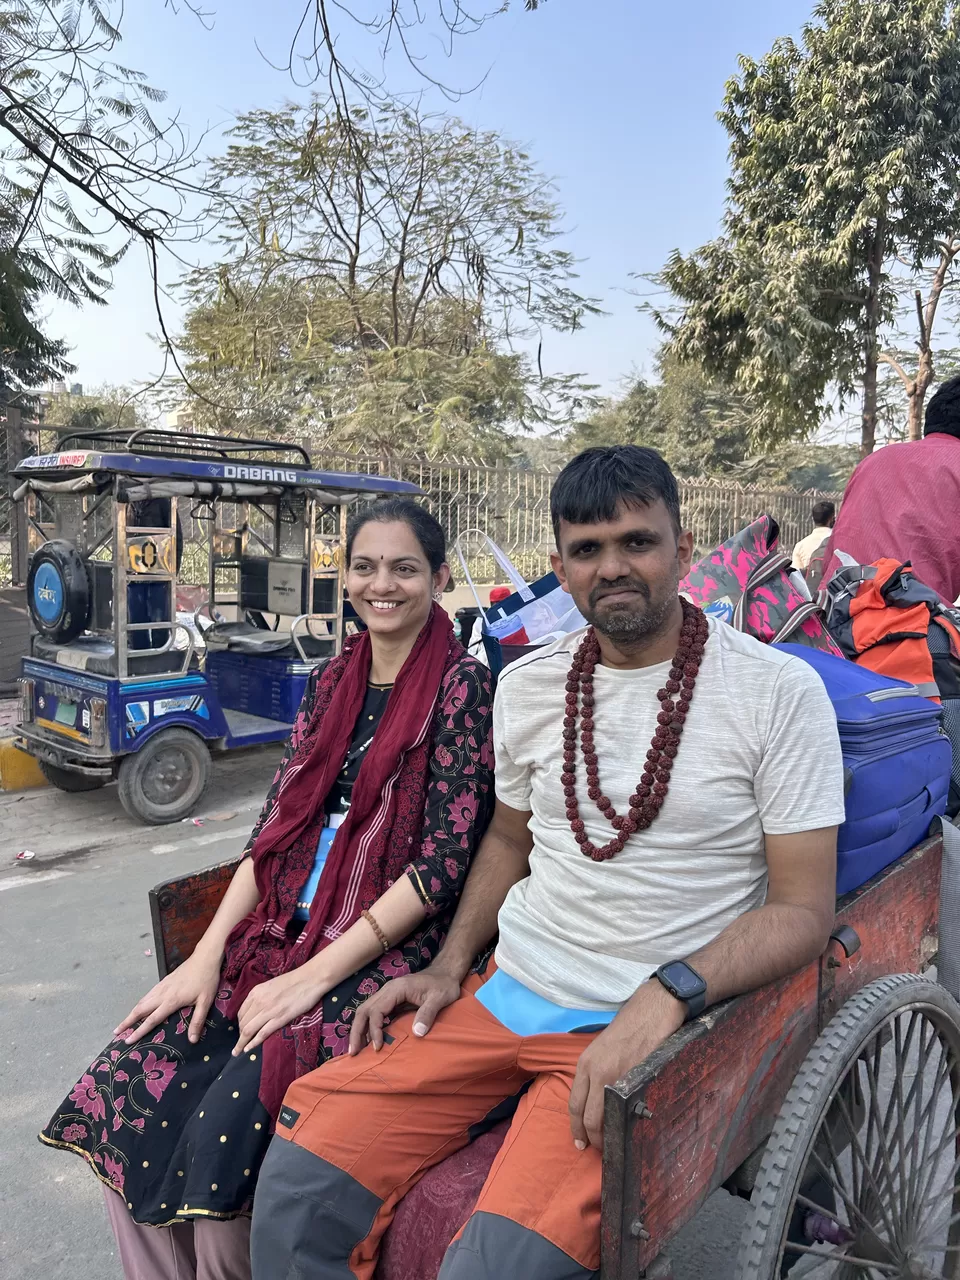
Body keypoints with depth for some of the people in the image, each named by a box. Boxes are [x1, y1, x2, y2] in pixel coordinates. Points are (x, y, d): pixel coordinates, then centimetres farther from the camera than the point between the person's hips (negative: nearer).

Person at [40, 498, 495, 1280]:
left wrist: (312, 977, -15)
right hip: (280, 932, 6)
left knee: (225, 1125, -22)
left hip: (389, 952, -6)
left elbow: (443, 863, -14)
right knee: (126, 1084, -10)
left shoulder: (462, 687, -8)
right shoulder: (330, 684, 11)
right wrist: (209, 952, -1)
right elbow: (275, 827, 10)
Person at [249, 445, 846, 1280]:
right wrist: (450, 966, 7)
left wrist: (667, 993, -23)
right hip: (503, 994, 5)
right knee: (298, 1183, -5)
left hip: (641, 1029, -4)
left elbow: (803, 910, -9)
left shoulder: (779, 691, -9)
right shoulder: (527, 685, 5)